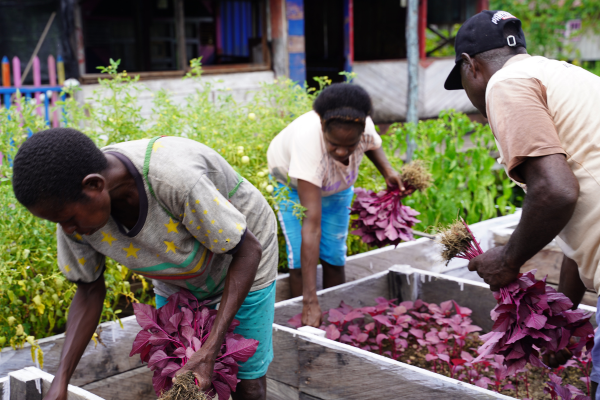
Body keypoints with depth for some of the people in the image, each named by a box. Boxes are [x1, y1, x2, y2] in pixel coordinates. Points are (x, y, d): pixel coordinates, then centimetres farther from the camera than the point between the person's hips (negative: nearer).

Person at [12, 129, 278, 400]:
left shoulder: (176, 181, -43)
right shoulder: (74, 202, -25)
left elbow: (248, 250, -29)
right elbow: (90, 290, -10)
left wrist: (210, 350, -34)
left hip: (241, 257, -4)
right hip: (179, 274, 4)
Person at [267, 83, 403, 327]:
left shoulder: (363, 126, -34)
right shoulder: (308, 141, -47)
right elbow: (311, 224, -50)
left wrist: (388, 171, -23)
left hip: (337, 185, 3)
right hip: (293, 184, -3)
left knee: (334, 257, -2)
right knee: (301, 259, -15)